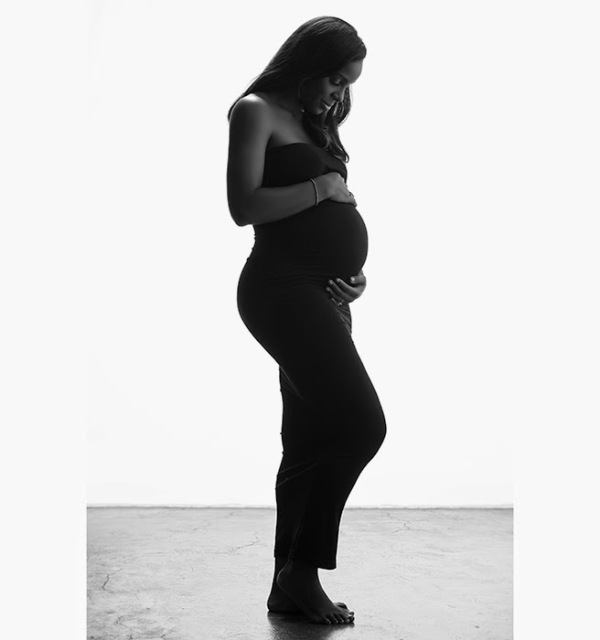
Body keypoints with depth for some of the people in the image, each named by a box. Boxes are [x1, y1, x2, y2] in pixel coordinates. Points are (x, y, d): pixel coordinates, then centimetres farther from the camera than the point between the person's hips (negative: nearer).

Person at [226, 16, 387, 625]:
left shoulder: (313, 125, 24)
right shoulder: (258, 111, -1)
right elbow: (244, 206, -14)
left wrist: (353, 272, 6)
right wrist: (324, 187, -9)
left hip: (324, 296, 9)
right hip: (283, 288, -9)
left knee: (309, 444, 9)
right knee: (361, 423, -17)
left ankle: (290, 586, 17)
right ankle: (303, 568, -4)